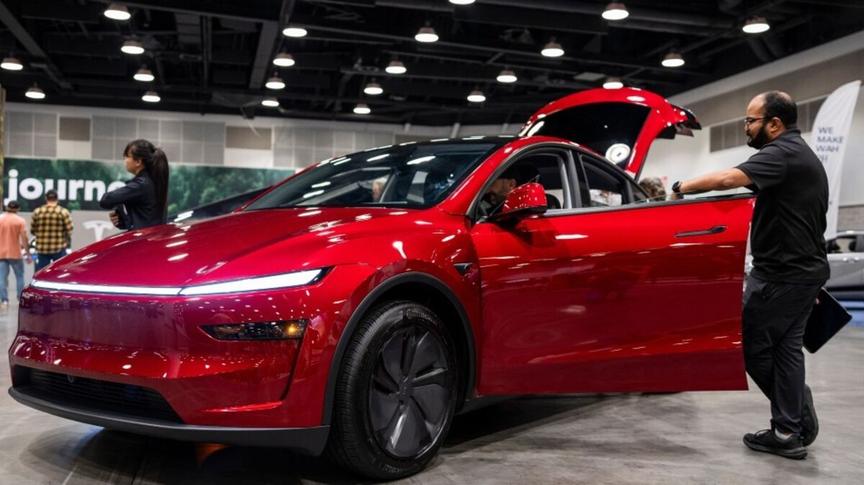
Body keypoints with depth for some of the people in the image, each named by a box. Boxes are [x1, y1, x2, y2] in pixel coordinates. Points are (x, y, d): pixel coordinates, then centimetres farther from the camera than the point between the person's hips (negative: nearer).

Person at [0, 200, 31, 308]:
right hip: (15, 253, -2)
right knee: (19, 276, 11)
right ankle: (21, 299, 14)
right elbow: (24, 238, -10)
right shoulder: (20, 220, -6)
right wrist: (27, 253, -5)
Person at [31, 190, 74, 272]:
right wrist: (68, 242, 12)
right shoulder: (63, 212, -6)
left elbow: (32, 230, 5)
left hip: (42, 249, 2)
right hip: (59, 248, -2)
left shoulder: (37, 212, 1)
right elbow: (69, 230, -8)